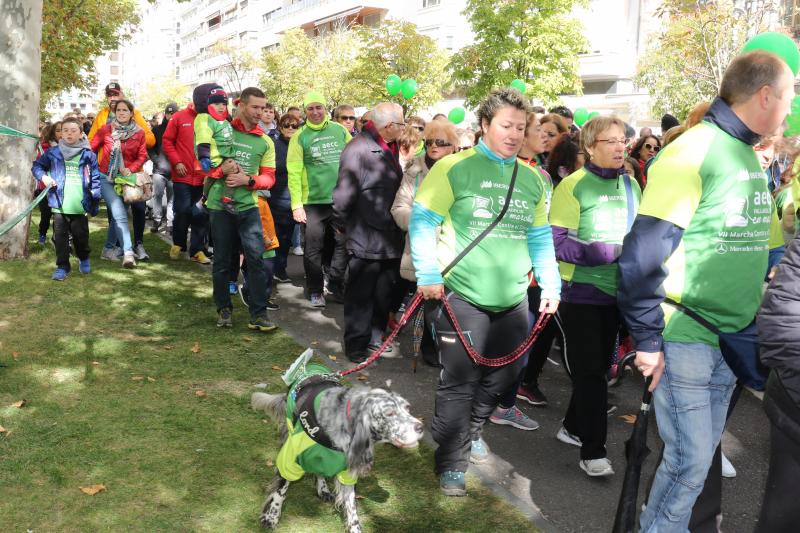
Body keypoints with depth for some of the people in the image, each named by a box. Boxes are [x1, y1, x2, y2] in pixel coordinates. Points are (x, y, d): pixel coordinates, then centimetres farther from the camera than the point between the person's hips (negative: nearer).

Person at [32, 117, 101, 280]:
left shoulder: (88, 155, 1)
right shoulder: (53, 153, 3)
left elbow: (95, 179, 2)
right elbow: (37, 166, 11)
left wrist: (95, 200, -4)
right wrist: (43, 176, -10)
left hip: (80, 206, -1)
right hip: (59, 204, 1)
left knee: (81, 234, 8)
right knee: (60, 235, 4)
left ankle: (84, 258, 33)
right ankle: (62, 266, 13)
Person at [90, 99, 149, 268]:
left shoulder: (139, 133, 1)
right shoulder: (106, 130, -3)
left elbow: (142, 156, 1)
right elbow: (91, 149, 2)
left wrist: (130, 169, -13)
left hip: (126, 178, 3)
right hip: (106, 178, -3)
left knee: (125, 212, 4)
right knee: (120, 213, -17)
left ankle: (109, 249, 22)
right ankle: (128, 252, -21)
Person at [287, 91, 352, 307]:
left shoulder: (340, 130, 6)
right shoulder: (300, 137, 0)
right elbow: (294, 173, -5)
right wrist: (296, 204, -12)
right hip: (313, 202, -2)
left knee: (343, 244, 7)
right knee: (313, 249, 3)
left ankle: (336, 285, 23)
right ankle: (315, 291, 18)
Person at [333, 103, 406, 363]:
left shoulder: (390, 148, 10)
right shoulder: (359, 150, -19)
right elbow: (343, 195, -18)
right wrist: (343, 225, -7)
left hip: (390, 240, 9)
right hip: (365, 241, -8)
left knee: (384, 293, 17)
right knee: (361, 295, 4)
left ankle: (376, 338, 32)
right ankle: (356, 345, 16)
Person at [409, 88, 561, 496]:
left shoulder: (531, 180, 11)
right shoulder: (454, 168, -7)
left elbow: (540, 237, 17)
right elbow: (422, 221, -8)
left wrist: (550, 284, 10)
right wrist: (428, 275, -16)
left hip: (512, 298, 6)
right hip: (460, 295, -6)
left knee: (503, 375, 16)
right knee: (459, 382, -2)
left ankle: (471, 431, 41)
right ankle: (451, 462, 14)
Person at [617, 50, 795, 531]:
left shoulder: (750, 158, 10)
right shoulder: (693, 151, -15)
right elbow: (644, 251, -19)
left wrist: (753, 318, 16)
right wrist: (647, 338, -17)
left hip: (731, 339, 8)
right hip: (684, 340, -8)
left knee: (700, 455, 15)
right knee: (691, 460, 0)